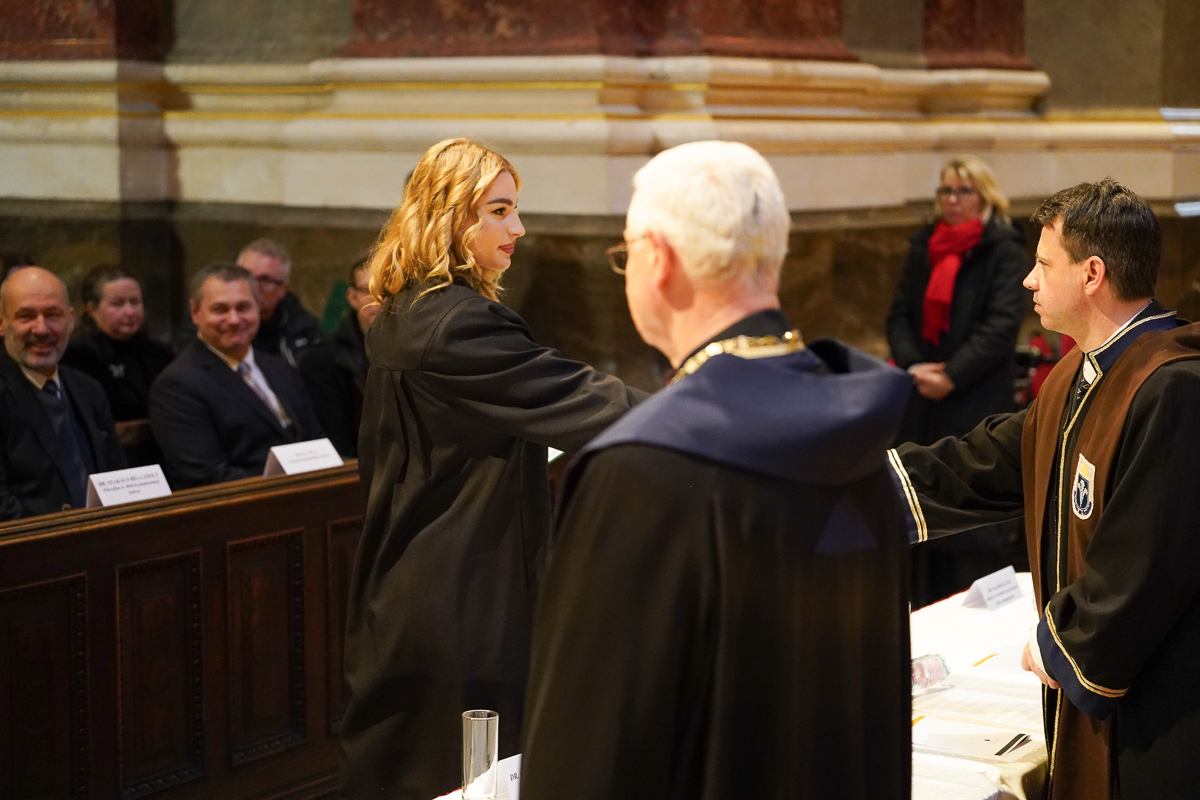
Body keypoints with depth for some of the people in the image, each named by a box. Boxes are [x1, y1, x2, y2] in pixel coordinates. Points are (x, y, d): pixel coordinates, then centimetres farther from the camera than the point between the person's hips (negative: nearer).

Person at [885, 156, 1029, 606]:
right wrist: (913, 366, -9)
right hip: (921, 399, 5)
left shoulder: (1005, 250, -4)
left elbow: (1002, 324, -13)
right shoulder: (923, 247, 13)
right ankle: (925, 604, 16)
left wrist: (952, 375, -18)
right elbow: (899, 314, 9)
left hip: (979, 399, -5)